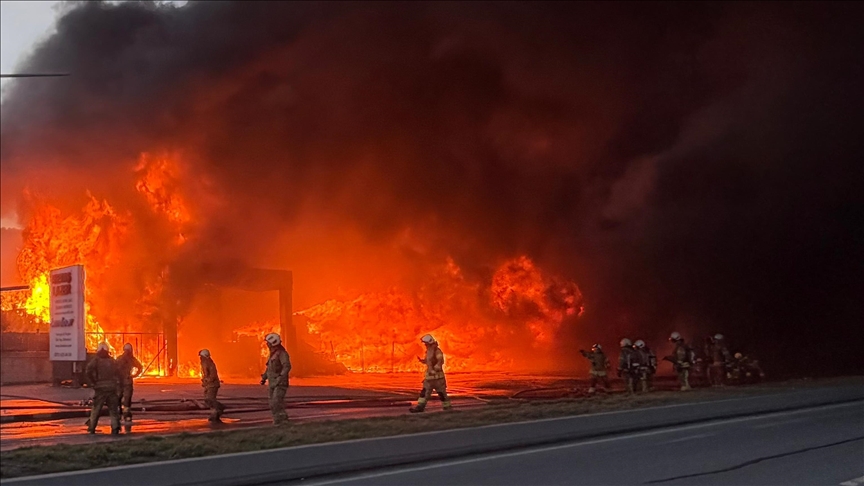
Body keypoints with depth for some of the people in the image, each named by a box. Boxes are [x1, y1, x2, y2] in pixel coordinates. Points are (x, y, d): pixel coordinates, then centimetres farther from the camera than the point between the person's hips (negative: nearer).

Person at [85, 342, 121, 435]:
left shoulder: (96, 360, -3)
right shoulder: (112, 361, 11)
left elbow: (88, 370, -19)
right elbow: (117, 373, 7)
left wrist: (92, 382, -11)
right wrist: (117, 383, 10)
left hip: (100, 388, -2)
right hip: (111, 388, 3)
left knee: (96, 409, 8)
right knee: (113, 409, 6)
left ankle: (91, 429, 14)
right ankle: (115, 428, -6)